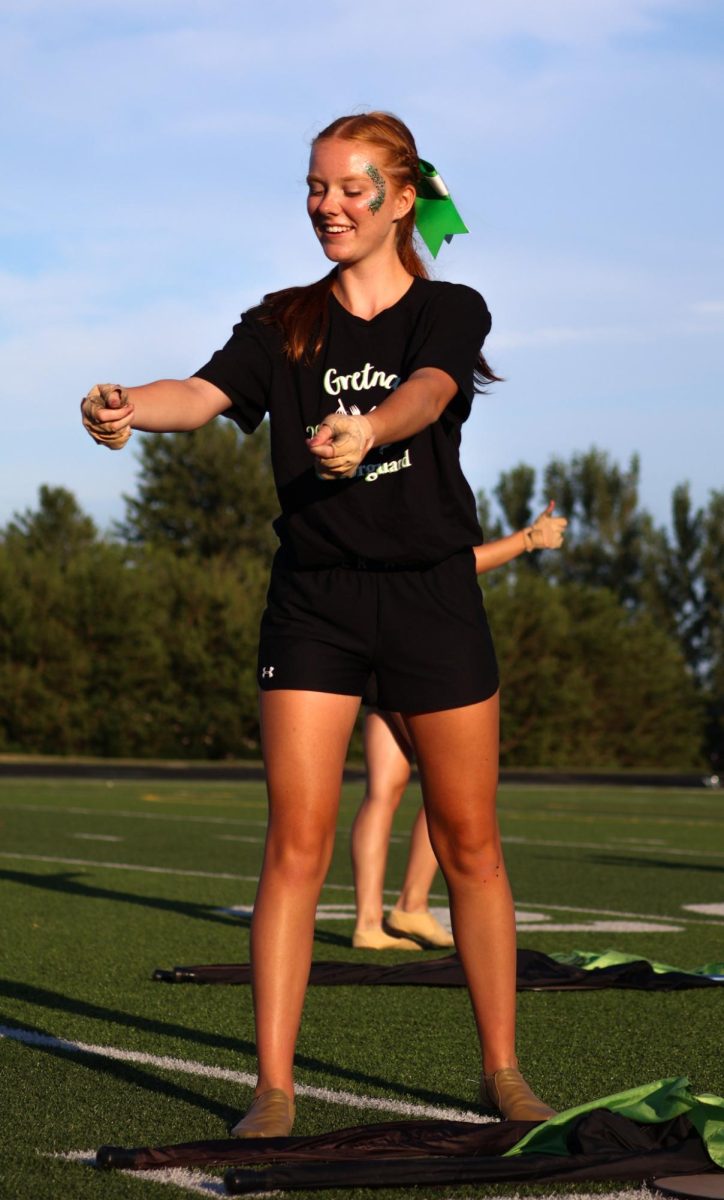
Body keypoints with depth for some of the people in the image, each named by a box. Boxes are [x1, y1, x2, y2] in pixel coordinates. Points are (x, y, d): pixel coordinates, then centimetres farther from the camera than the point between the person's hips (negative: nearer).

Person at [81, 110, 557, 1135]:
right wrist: (130, 408, -36)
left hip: (432, 593, -1)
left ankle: (502, 1069, 19)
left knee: (468, 841, 5)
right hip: (313, 599, 1)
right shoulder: (283, 325, 6)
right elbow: (209, 393, -12)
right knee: (297, 841, -7)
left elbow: (426, 391, -21)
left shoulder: (449, 312, 1)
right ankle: (274, 1089, -3)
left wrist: (367, 429, -45)